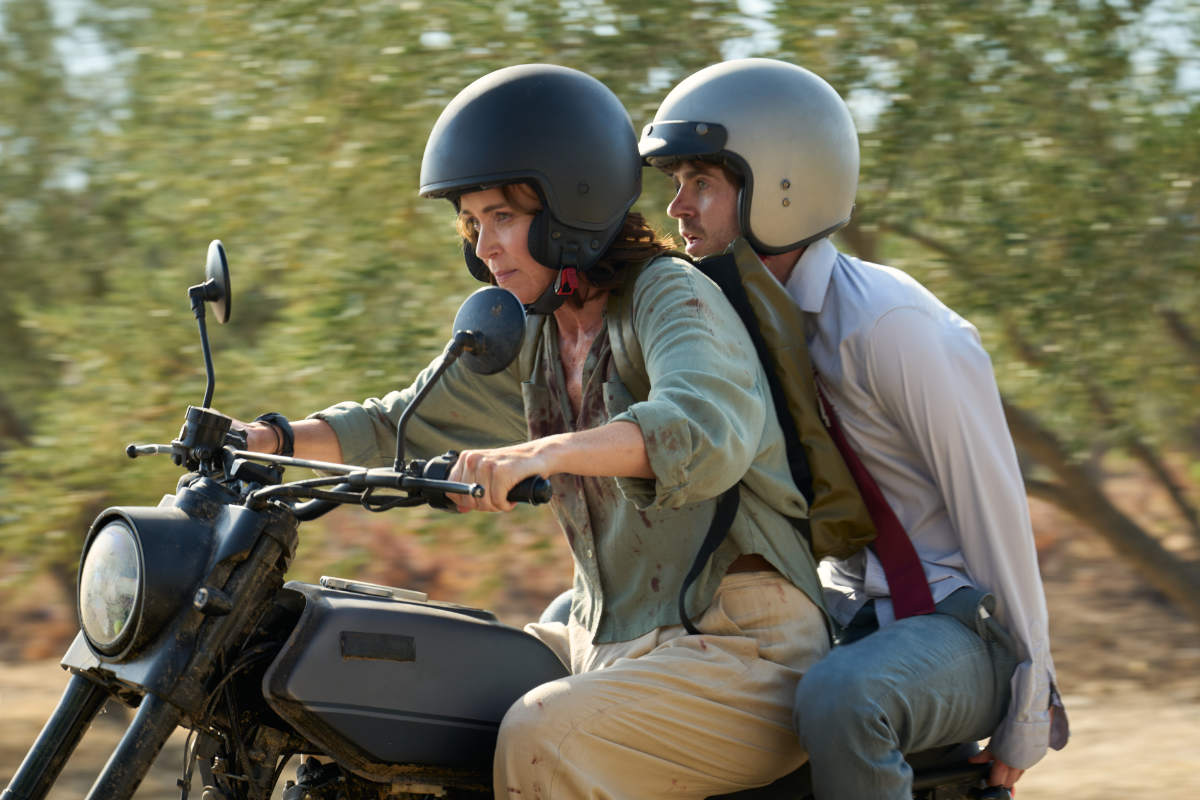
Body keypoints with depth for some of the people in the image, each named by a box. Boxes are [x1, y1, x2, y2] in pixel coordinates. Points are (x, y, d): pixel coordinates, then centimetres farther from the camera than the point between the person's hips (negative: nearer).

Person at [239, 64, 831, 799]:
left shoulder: (672, 295, -12)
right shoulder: (529, 334, 12)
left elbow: (708, 426, -33)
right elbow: (404, 425, 18)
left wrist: (544, 451, -48)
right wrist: (272, 439, 1)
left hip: (744, 652, -9)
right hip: (608, 640, 9)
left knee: (541, 736, -31)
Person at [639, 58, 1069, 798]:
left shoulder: (887, 322, -19)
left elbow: (994, 509, -17)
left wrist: (1025, 718, -15)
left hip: (959, 630, -9)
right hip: (840, 618, 9)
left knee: (839, 701, -42)